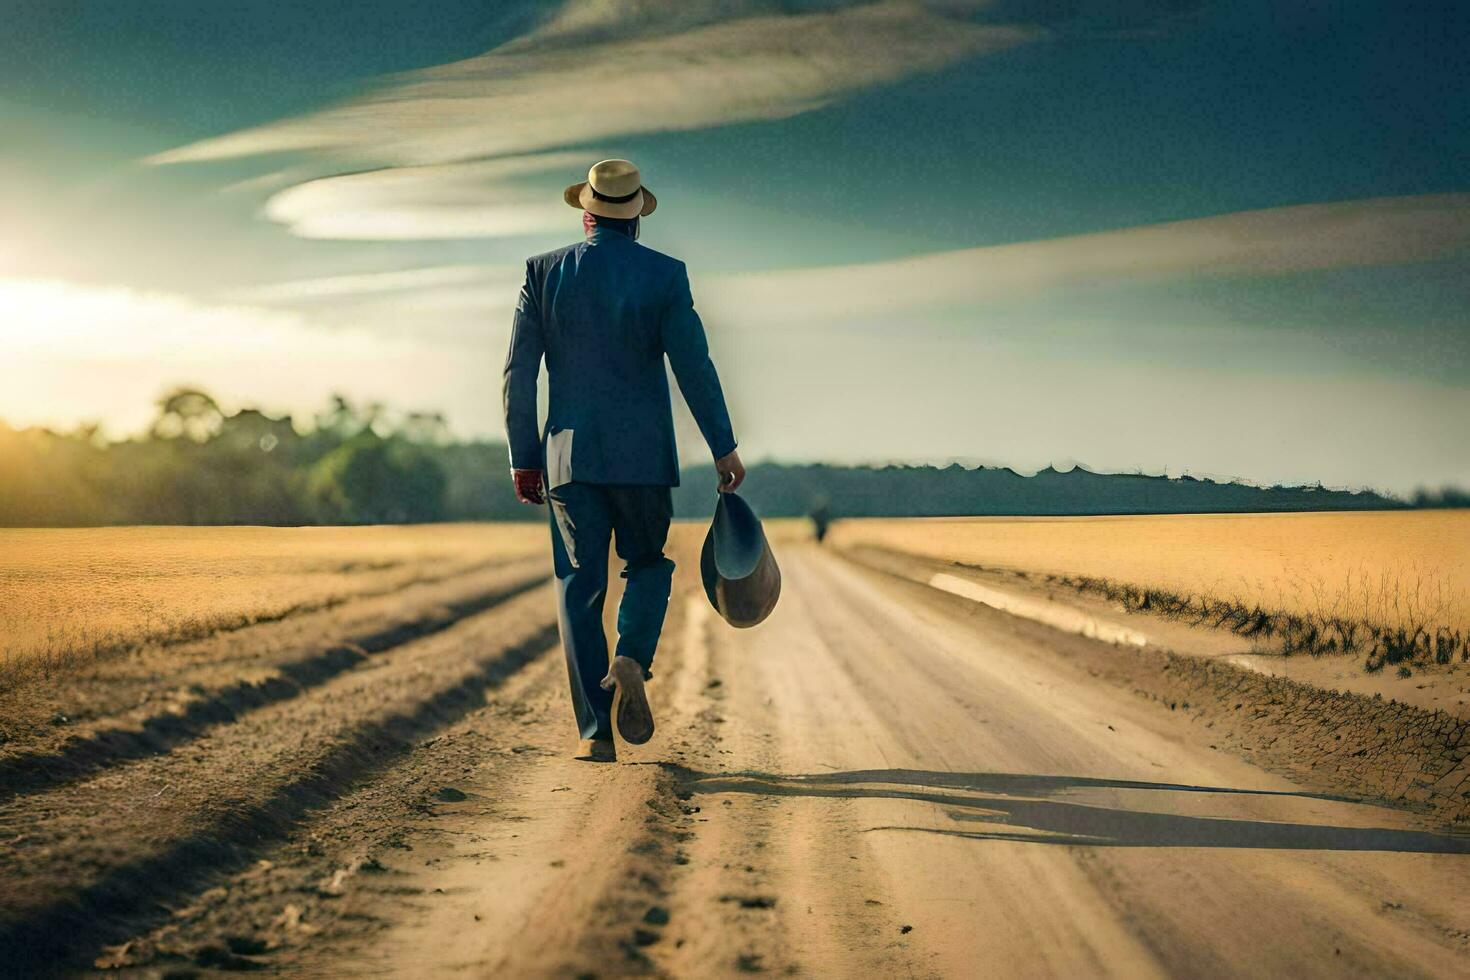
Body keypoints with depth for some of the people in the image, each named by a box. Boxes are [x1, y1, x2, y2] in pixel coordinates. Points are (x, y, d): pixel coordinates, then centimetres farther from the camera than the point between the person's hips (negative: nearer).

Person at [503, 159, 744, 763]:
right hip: (643, 454, -1)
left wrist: (523, 457, 7)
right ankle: (631, 660, -11)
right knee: (648, 565, 18)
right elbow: (694, 367, -6)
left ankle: (595, 732, 2)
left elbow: (519, 373, 1)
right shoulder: (664, 275, -2)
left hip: (569, 454, 1)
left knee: (579, 588, 6)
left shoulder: (544, 273, 2)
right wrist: (724, 448, 2)